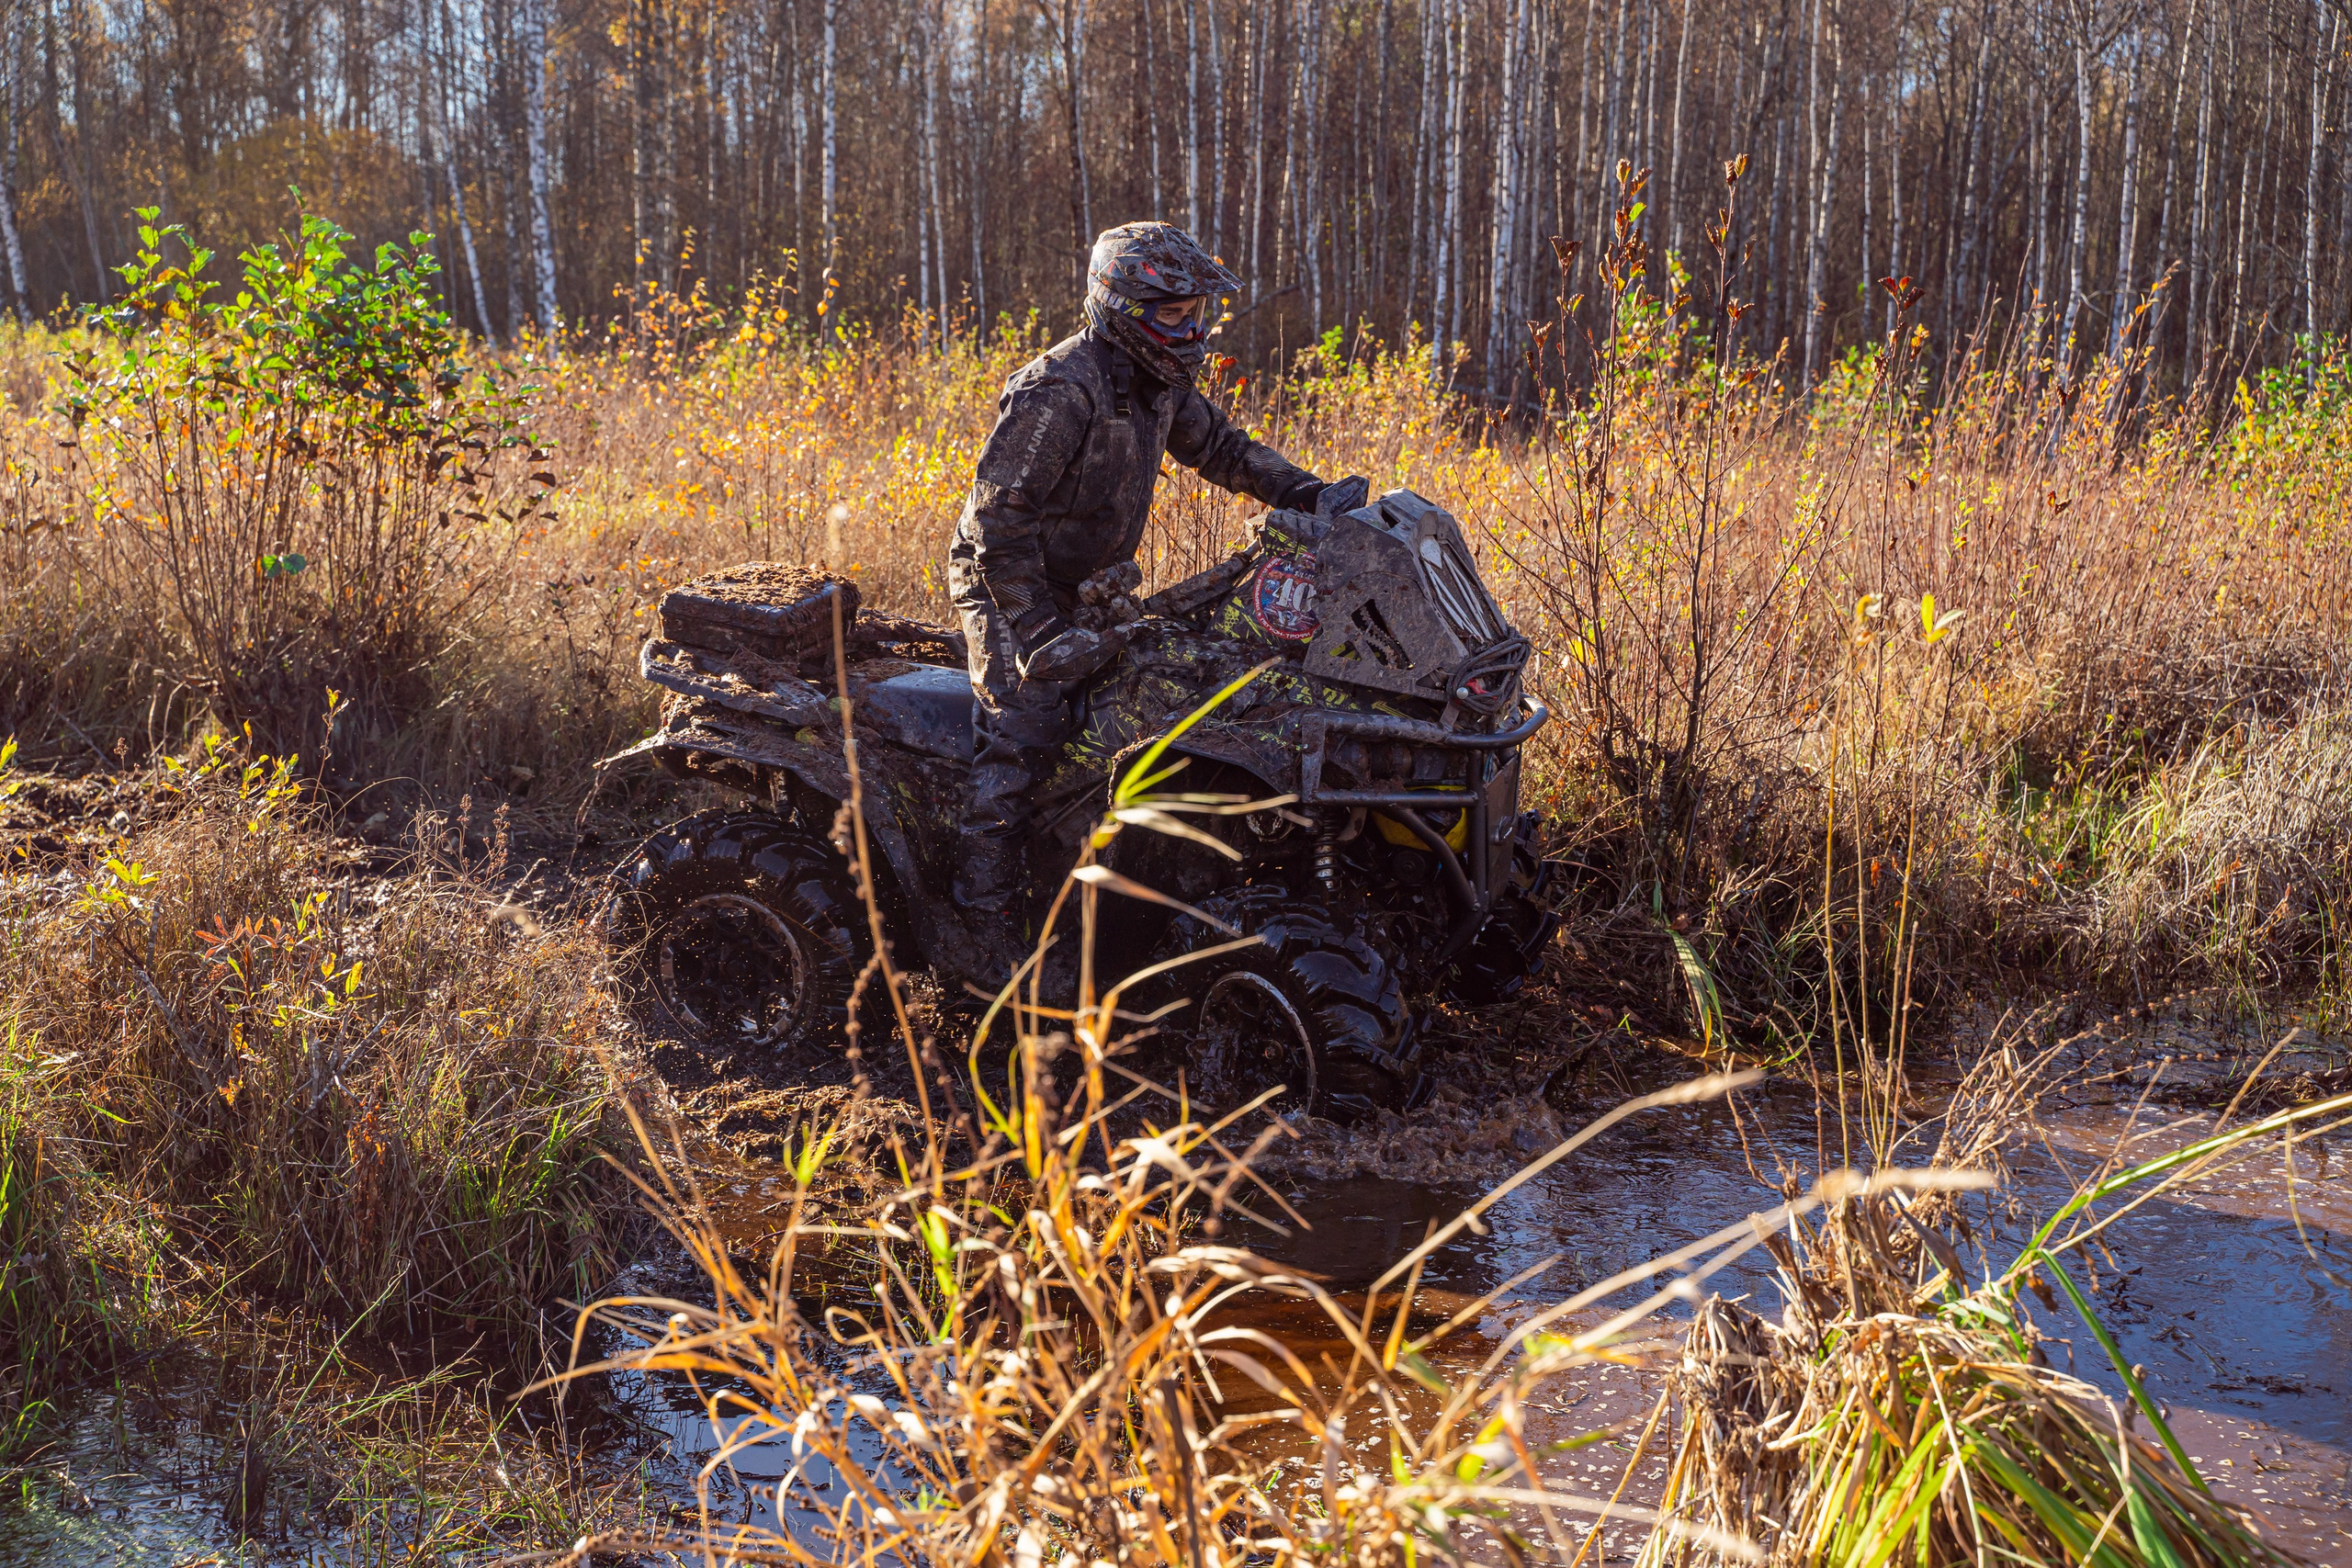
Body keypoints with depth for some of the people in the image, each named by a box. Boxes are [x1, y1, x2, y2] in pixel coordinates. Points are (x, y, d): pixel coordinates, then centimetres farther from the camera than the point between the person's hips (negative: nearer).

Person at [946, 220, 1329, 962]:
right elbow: (999, 515, -27)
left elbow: (1218, 444, 20)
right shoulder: (1059, 392, -25)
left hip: (1085, 590, 9)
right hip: (1009, 588, -9)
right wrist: (1037, 629, -30)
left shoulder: (1157, 385, 3)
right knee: (1017, 743, -15)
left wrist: (1296, 489, 5)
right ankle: (987, 926, -12)